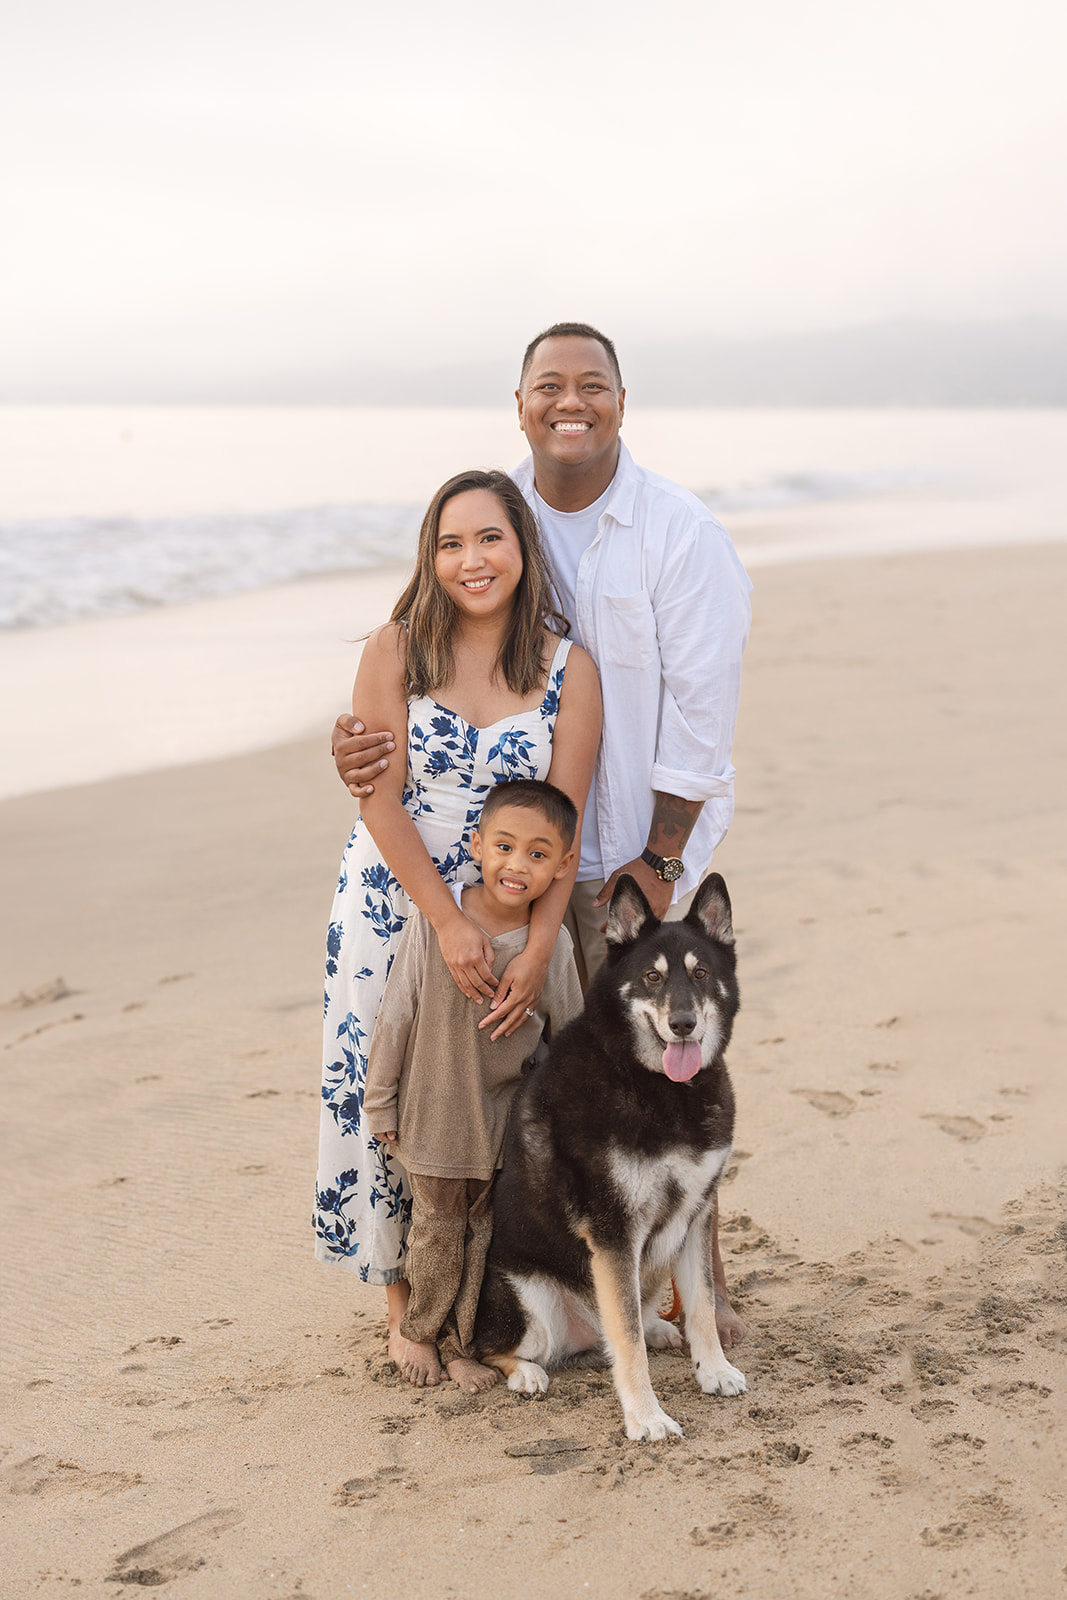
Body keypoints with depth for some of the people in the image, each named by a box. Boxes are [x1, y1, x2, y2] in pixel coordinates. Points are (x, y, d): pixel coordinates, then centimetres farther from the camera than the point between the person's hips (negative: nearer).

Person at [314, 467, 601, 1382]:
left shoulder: (568, 670, -6)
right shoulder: (395, 653, -8)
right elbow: (380, 800, -10)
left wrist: (538, 952, -20)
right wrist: (450, 924, -18)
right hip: (395, 906, 0)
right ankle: (406, 1294, 21)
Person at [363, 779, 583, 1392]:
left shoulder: (553, 941, -10)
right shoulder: (433, 920, -14)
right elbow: (397, 1013, -7)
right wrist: (382, 1103, -2)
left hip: (508, 1118, 2)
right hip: (434, 1112, -1)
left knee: (484, 1233, 12)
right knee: (438, 1231, 11)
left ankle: (461, 1343, 29)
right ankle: (421, 1334, 33)